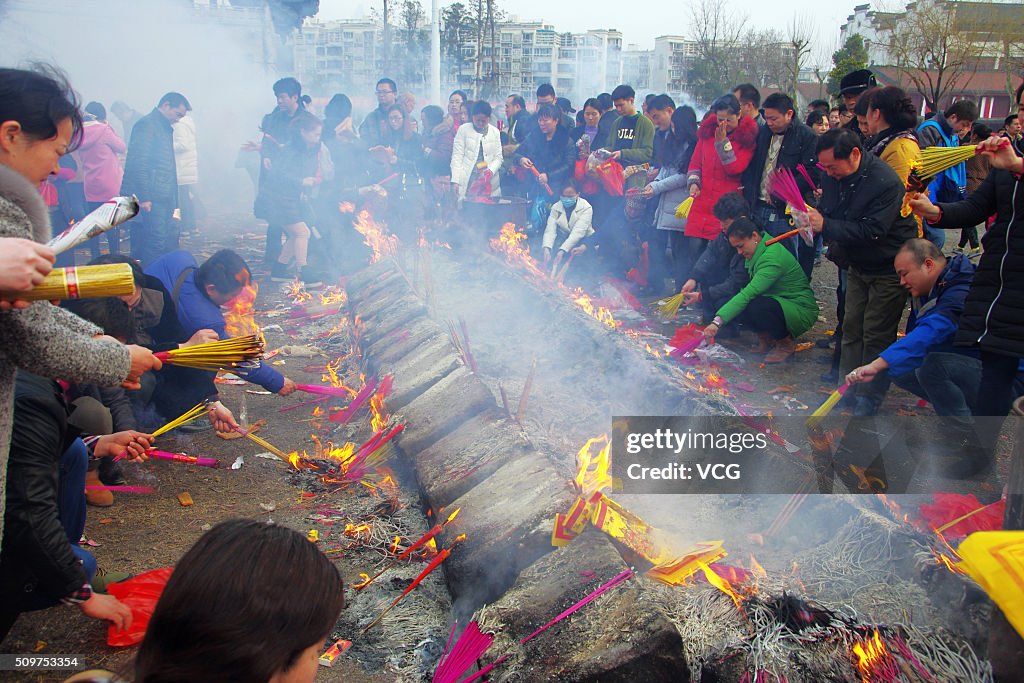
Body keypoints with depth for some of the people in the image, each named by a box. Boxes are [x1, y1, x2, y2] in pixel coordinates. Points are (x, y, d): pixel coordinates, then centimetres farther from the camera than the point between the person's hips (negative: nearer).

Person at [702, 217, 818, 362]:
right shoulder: (759, 252, 4)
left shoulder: (773, 257, -26)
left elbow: (749, 294, -35)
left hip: (802, 311, -8)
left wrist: (718, 321, -41)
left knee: (757, 306, -35)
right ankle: (766, 338, 7)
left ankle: (786, 344, -8)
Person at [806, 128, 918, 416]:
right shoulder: (833, 176, -5)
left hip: (890, 268, -7)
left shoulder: (885, 182, -28)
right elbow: (828, 210, 11)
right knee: (851, 327, 9)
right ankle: (848, 388, 18)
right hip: (858, 264, 7)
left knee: (877, 334, -3)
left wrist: (825, 225, -33)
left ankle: (871, 395, 8)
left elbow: (872, 231, -32)